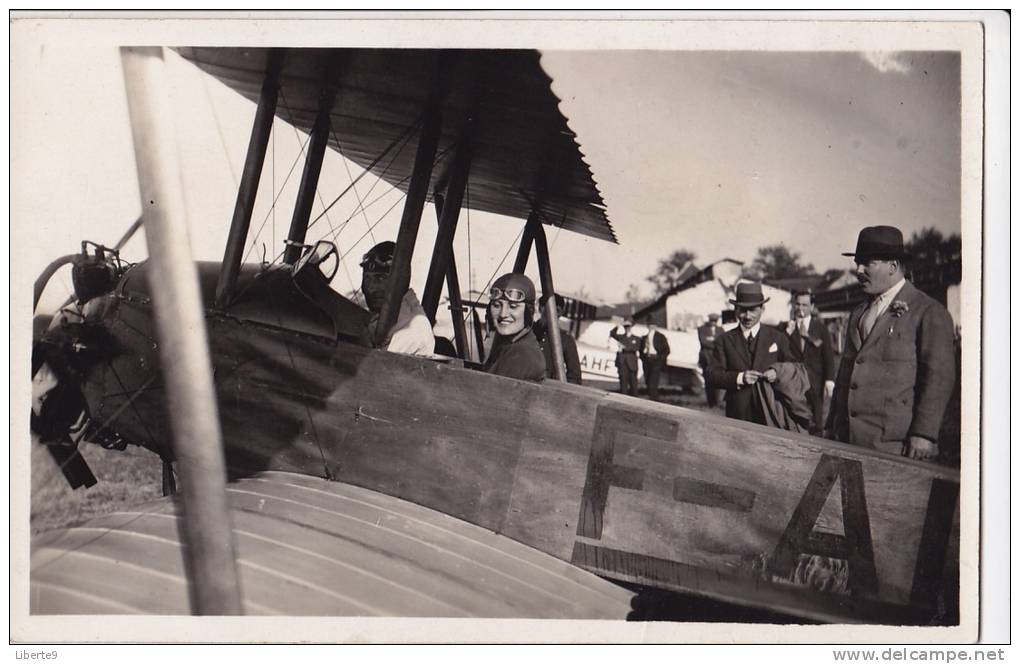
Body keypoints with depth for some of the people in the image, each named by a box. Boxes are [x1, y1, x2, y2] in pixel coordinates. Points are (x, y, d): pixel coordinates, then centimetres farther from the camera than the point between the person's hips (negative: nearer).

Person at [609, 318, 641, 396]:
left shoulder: (636, 338, 12)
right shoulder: (620, 337, 15)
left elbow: (636, 348, -6)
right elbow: (612, 334, -3)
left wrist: (625, 347, -15)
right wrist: (617, 327, -18)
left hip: (632, 363, -1)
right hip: (622, 362, 1)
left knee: (633, 382, 1)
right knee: (623, 381, -3)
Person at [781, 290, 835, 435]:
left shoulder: (821, 328, 7)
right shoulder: (786, 328, 7)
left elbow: (828, 357, 4)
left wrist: (829, 381, -6)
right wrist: (787, 333, -11)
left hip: (815, 385, 0)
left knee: (815, 425, 2)